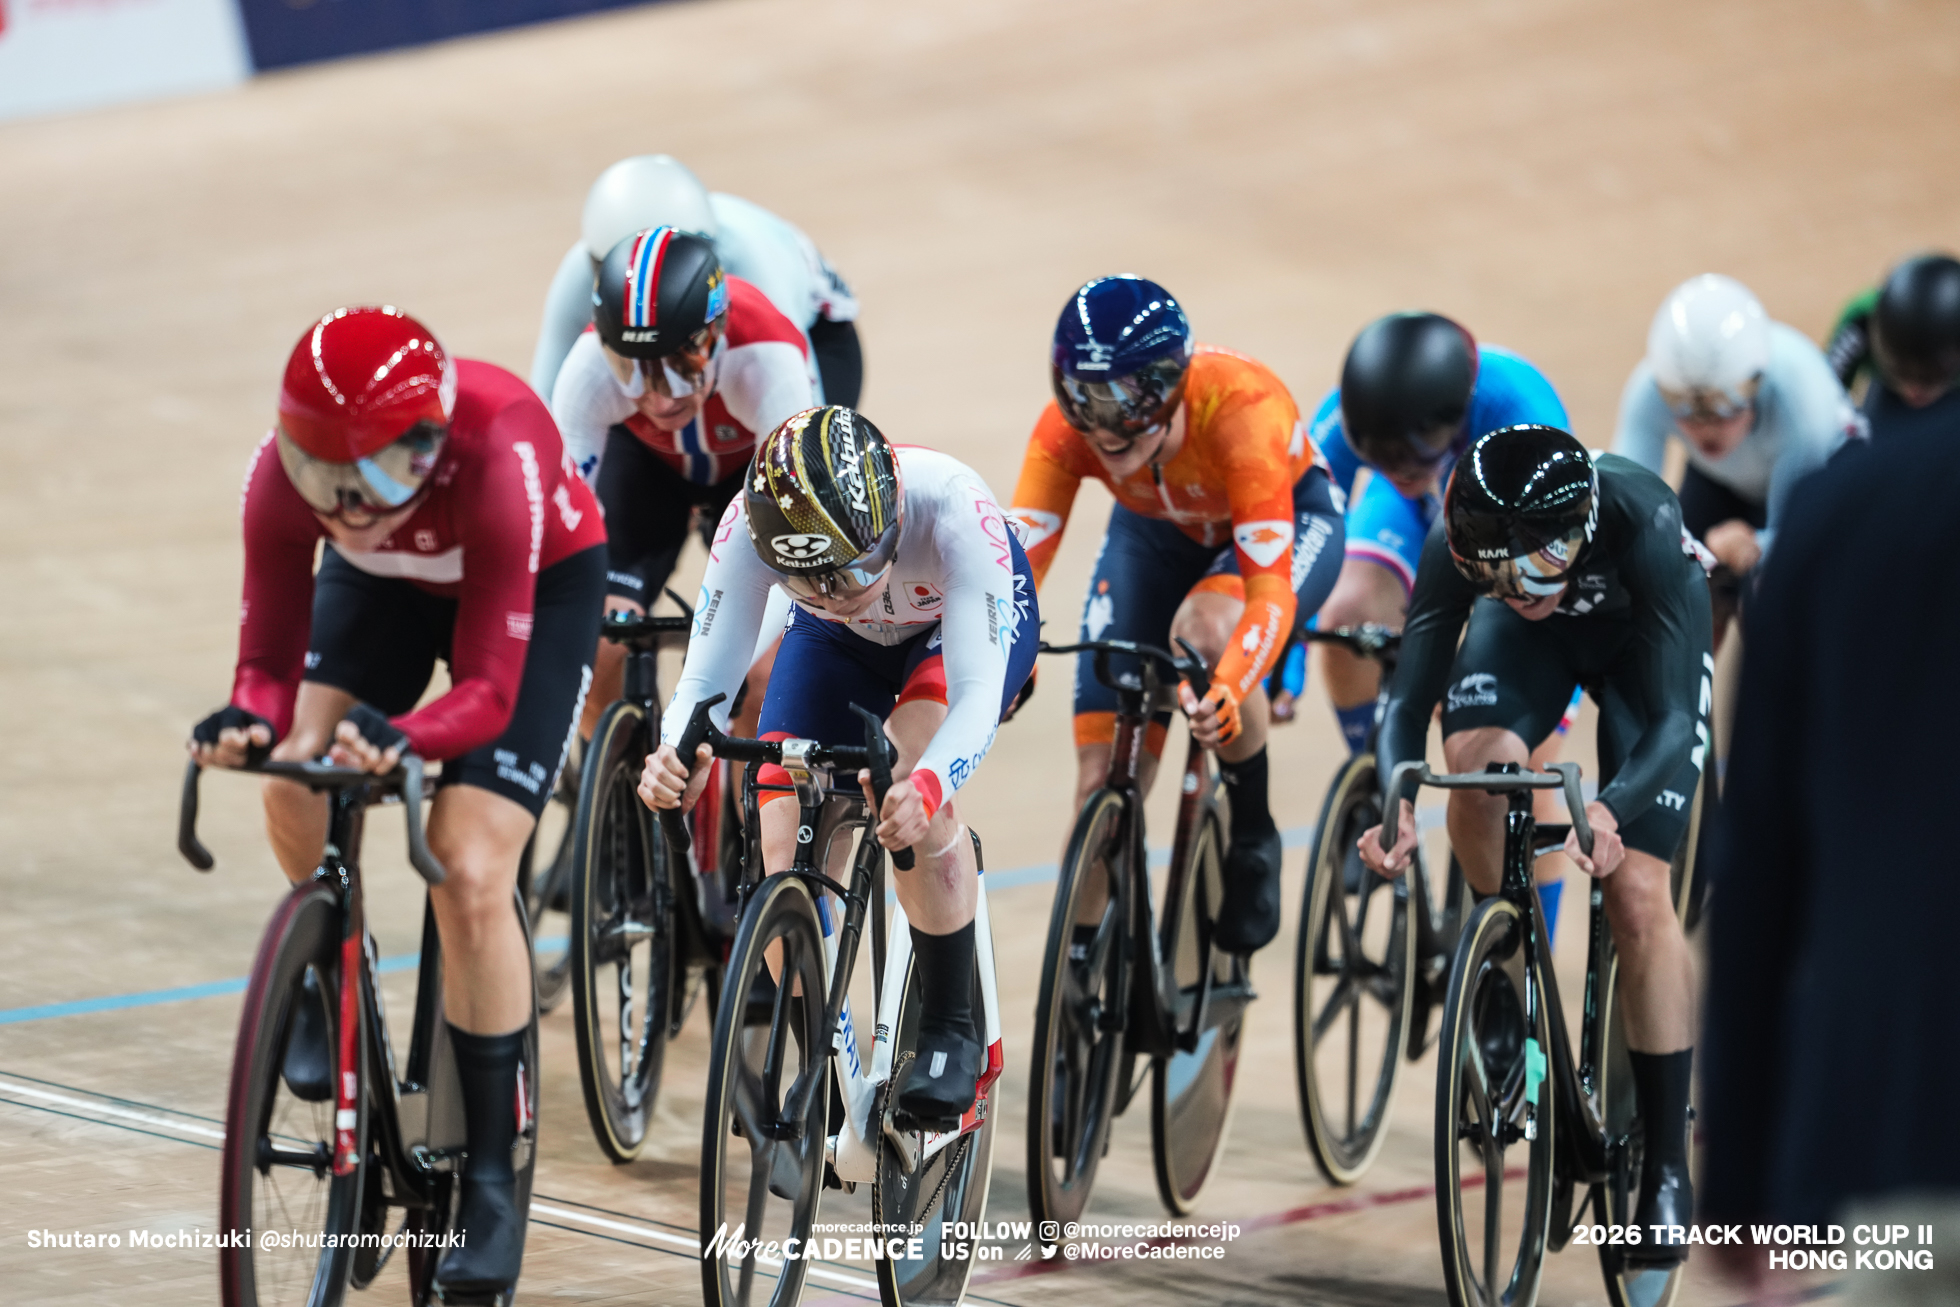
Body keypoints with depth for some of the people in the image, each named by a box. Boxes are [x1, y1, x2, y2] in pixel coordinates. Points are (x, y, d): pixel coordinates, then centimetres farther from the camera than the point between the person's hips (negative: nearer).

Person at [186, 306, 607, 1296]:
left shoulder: (495, 461, -42)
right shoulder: (285, 471, -31)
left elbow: (487, 689, -39)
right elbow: (271, 660, -24)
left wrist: (398, 737, -59)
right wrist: (250, 719, -47)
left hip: (540, 583, -4)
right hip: (384, 578, 4)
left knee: (470, 873, -17)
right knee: (298, 793, -19)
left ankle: (491, 1183, -3)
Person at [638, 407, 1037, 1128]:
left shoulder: (949, 506, -43)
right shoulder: (749, 526, -36)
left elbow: (977, 688, -46)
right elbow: (706, 675, -33)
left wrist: (927, 785, -65)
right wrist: (679, 755, -56)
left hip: (972, 618, -3)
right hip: (838, 644, 3)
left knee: (909, 783, -33)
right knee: (788, 861, -11)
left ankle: (951, 1029, -15)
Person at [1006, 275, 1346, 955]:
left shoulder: (1240, 410, -41)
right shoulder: (1066, 430, -30)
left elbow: (1271, 590, -46)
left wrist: (1228, 691, -63)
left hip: (1286, 517, -4)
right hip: (1157, 532, 4)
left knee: (1205, 628, -38)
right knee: (1102, 783, -8)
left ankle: (1253, 835, -14)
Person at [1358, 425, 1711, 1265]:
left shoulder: (1642, 524, -42)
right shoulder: (1456, 546, -35)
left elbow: (1671, 719, -40)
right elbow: (1408, 700, -28)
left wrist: (1610, 810, -58)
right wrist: (1396, 801, -49)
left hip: (1642, 634, -2)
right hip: (1533, 642, 2)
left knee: (1637, 897, -12)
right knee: (1473, 763, -31)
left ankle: (1667, 1167, 0)